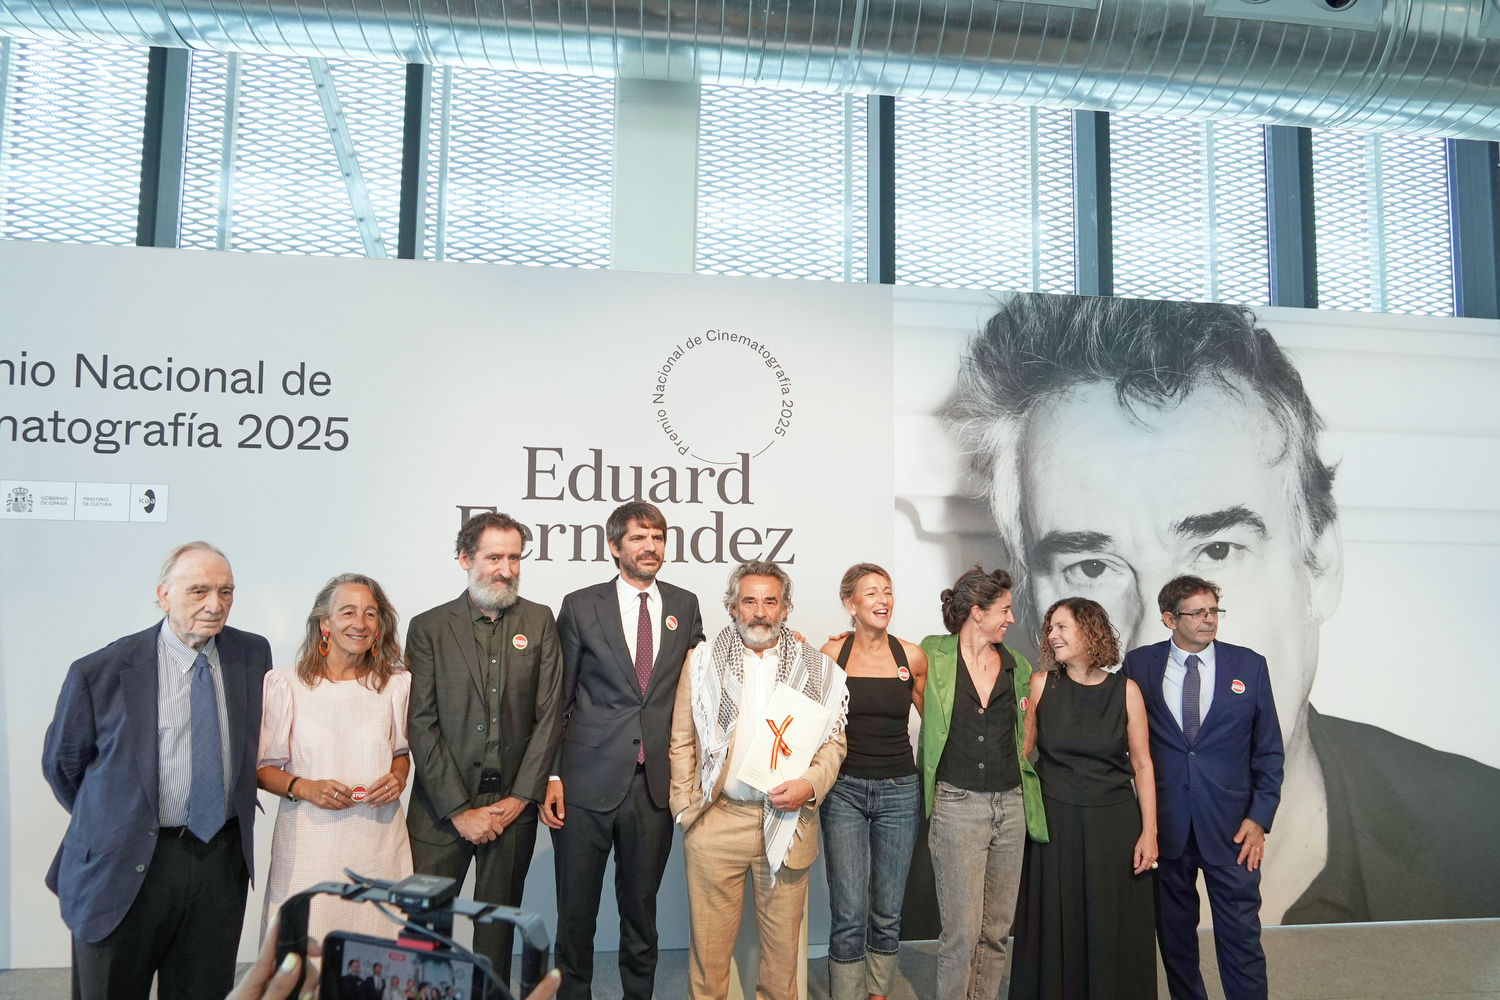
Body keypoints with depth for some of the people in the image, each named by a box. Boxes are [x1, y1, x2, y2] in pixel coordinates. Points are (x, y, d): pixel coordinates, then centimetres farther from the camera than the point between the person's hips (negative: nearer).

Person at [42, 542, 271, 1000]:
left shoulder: (253, 654, -1)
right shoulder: (101, 673, -12)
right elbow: (61, 764, 3)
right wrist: (110, 825, 9)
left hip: (223, 858, 3)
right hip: (126, 867, -3)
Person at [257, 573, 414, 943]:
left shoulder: (395, 683, 7)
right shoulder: (287, 686, 0)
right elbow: (261, 767, 5)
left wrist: (398, 777, -2)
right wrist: (302, 787, -13)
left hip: (377, 840, 2)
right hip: (309, 845, -2)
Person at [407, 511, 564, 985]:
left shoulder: (540, 622, 4)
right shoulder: (428, 627, -1)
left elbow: (549, 715, 1)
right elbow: (420, 725, -5)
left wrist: (520, 798, -6)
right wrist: (459, 810, -9)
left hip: (513, 805, 1)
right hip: (442, 807, -1)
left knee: (498, 926, 11)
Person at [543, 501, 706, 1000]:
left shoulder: (685, 605, 7)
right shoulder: (581, 606, 0)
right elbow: (558, 698, 1)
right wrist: (550, 775, -5)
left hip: (656, 785, 2)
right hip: (588, 782, -2)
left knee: (641, 910, 14)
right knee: (576, 912, 9)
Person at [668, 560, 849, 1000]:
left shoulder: (817, 669, 6)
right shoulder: (702, 661, 5)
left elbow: (834, 740, 8)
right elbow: (681, 740, 6)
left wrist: (810, 784, -9)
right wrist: (686, 808, 0)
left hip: (787, 823, 1)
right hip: (716, 820, 0)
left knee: (783, 938, 10)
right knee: (709, 938, 6)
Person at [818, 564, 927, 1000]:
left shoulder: (911, 655, 1)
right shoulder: (833, 652, -2)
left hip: (899, 791, 2)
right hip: (845, 790, -2)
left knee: (888, 913, 10)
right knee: (849, 914, -5)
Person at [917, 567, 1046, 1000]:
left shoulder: (1017, 666, 10)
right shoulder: (932, 654, -2)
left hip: (1010, 805, 4)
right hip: (956, 803, -4)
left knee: (996, 930, 10)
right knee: (962, 932, -3)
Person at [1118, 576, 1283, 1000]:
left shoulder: (1249, 665, 1)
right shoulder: (1138, 664, -1)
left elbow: (1268, 750, 4)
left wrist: (1259, 816, -3)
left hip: (1230, 824, 0)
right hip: (1164, 822, 1)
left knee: (1241, 933, 1)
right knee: (1174, 932, 13)